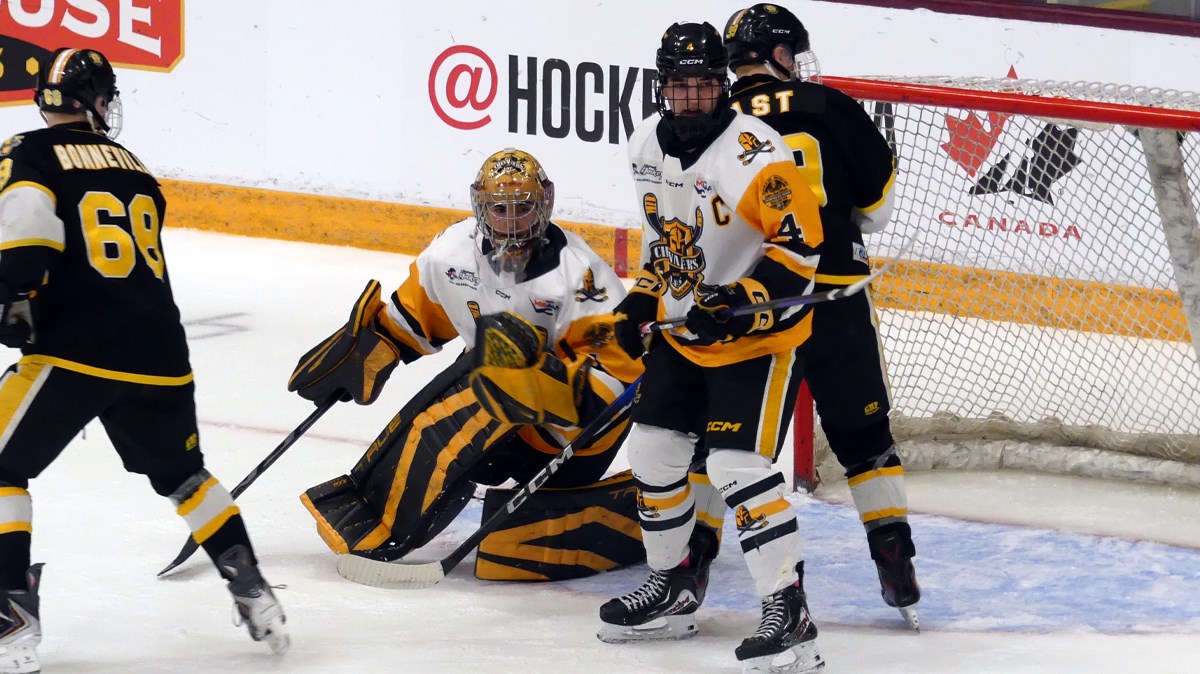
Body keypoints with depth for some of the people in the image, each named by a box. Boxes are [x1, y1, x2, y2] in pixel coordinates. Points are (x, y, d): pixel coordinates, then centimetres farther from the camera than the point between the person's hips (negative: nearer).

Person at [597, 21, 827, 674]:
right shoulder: (647, 147, 1)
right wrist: (643, 299, 13)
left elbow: (802, 241, -25)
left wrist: (744, 303, -31)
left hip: (760, 335, -8)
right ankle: (673, 586, 30)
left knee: (737, 463, -18)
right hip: (684, 330, 8)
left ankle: (788, 613, -17)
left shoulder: (752, 151, -24)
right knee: (654, 448, 12)